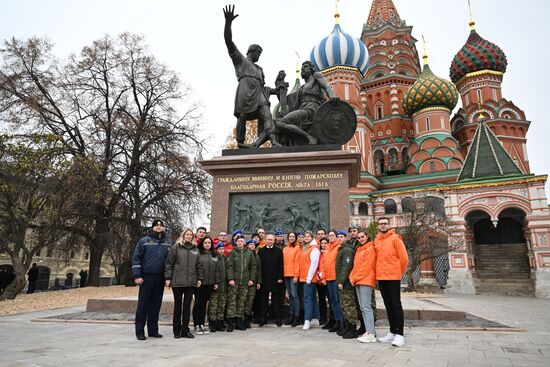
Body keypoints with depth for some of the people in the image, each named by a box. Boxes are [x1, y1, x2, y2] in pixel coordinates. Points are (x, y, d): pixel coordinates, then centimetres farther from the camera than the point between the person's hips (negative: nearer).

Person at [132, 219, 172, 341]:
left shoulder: (168, 243, 9)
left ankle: (153, 330, 18)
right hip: (146, 277, -3)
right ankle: (140, 331, 10)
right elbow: (136, 258, -2)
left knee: (156, 305, 9)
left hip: (160, 278, 3)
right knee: (143, 304, 1)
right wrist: (137, 275, -10)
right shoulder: (144, 241, 1)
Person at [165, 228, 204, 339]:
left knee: (187, 306, 6)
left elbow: (199, 265, 13)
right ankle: (176, 331, 16)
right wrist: (168, 278, -7)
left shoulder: (195, 249, 12)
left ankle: (185, 330, 15)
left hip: (191, 282, 3)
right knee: (178, 305, 6)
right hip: (177, 281, -3)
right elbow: (169, 263, -2)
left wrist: (200, 278, 7)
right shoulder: (175, 247, 1)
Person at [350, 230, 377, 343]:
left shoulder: (370, 249, -6)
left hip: (366, 280, -9)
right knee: (362, 308, 8)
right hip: (358, 281, 9)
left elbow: (366, 267, -12)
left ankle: (371, 334, -12)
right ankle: (369, 331, 12)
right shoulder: (359, 250, 20)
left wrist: (355, 278, -10)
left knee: (366, 307, -12)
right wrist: (352, 276, 4)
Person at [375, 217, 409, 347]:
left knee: (396, 305, -3)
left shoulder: (395, 238, -7)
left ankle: (400, 335, 2)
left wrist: (399, 272, 2)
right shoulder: (376, 240, 9)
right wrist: (380, 271, 11)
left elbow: (404, 258, -6)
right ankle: (392, 332, 23)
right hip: (381, 278, 6)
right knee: (388, 306, 13)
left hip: (393, 277, -6)